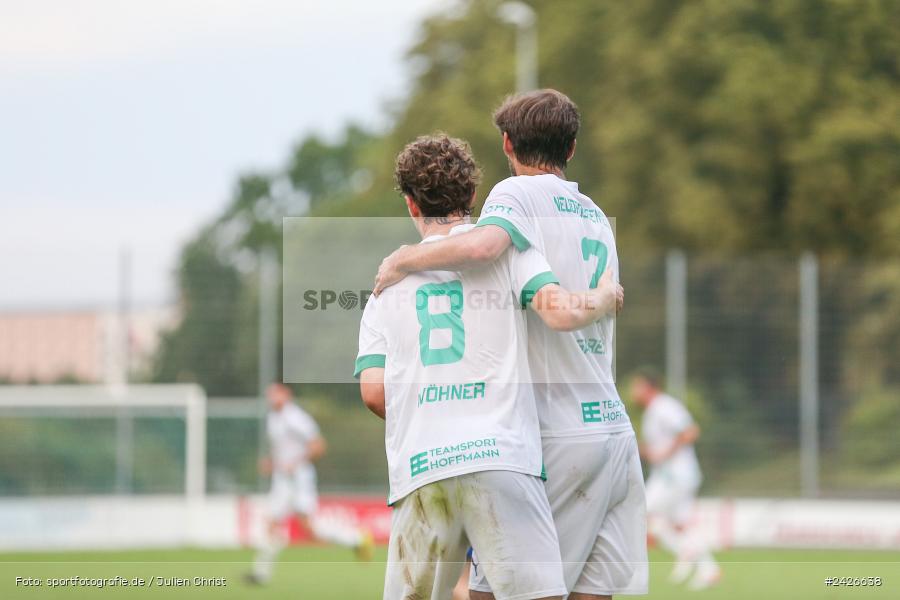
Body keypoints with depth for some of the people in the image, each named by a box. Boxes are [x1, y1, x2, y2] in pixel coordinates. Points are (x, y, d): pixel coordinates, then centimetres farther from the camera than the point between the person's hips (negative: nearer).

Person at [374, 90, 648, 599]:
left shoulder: (519, 194, -5)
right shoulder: (598, 217, 20)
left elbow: (483, 245, -26)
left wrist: (402, 261, -11)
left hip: (556, 437, -7)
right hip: (615, 429, 7)